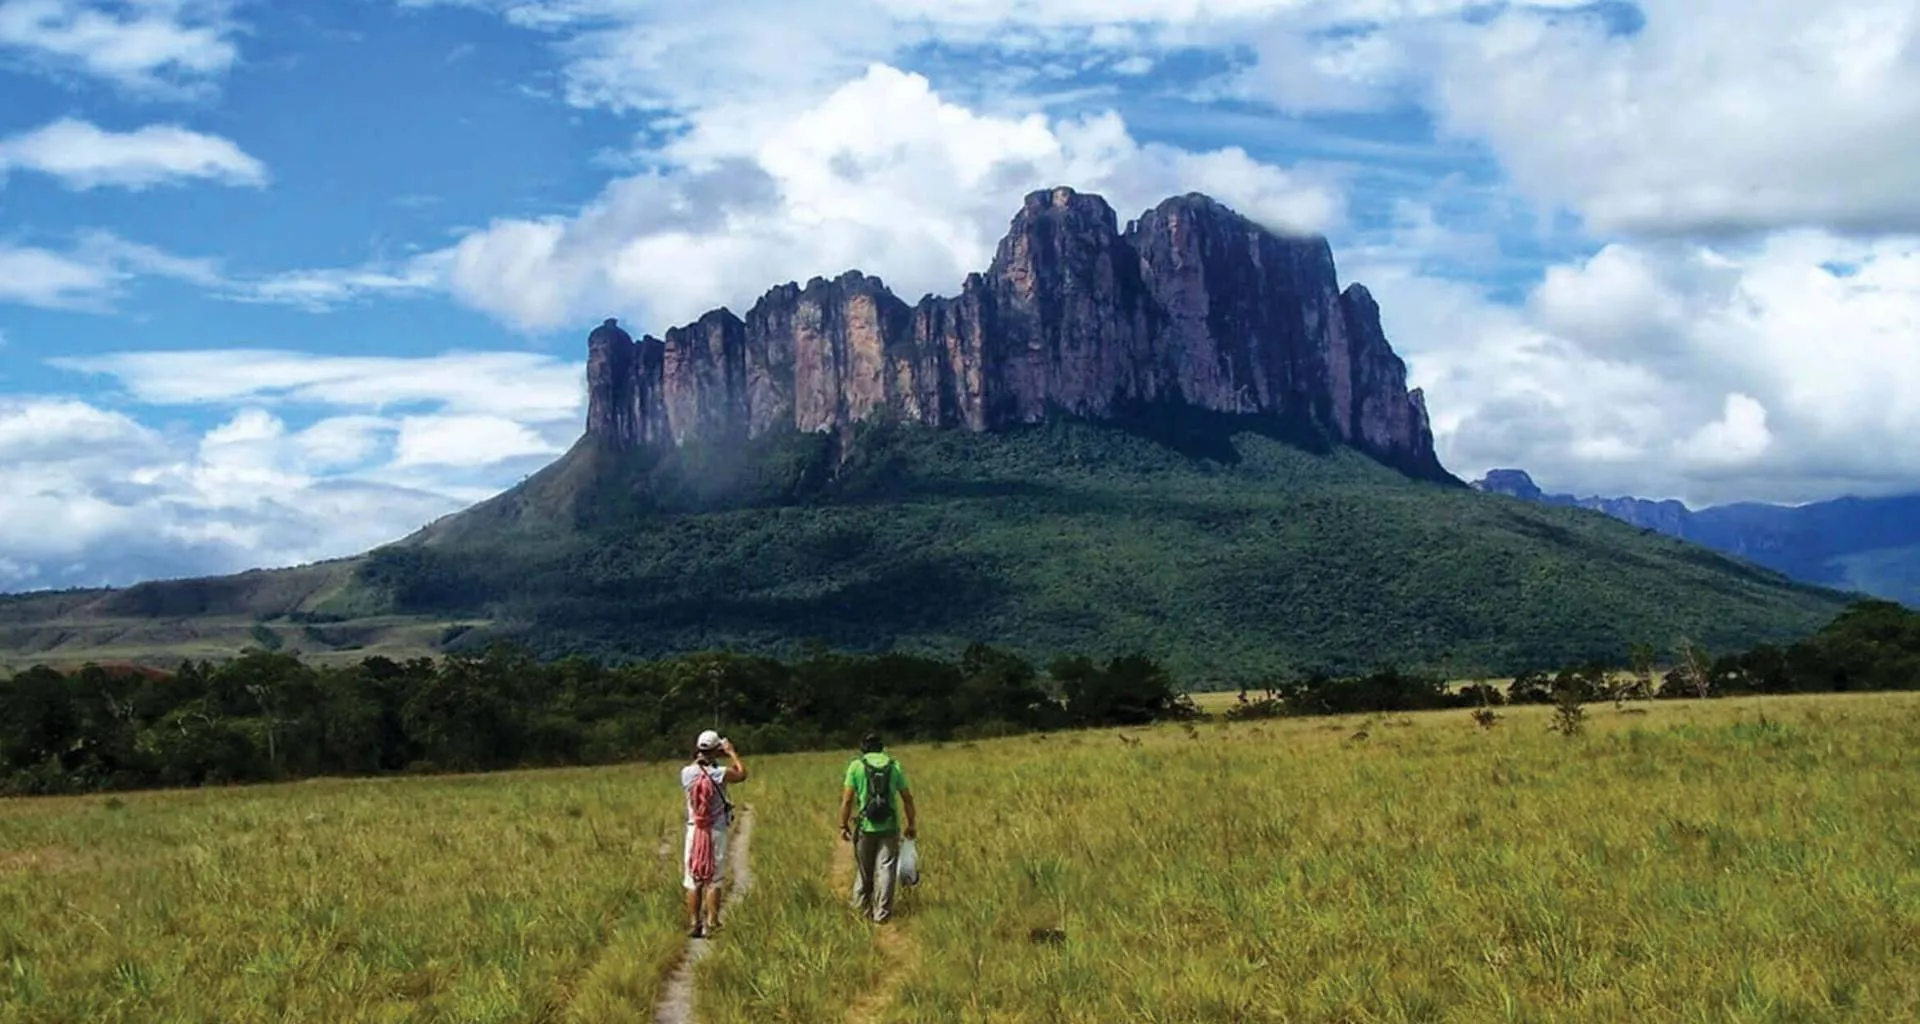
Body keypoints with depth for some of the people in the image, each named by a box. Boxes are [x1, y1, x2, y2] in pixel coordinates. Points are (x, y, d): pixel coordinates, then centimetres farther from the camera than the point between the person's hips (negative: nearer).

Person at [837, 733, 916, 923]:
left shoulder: (856, 765, -1)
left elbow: (847, 799, -5)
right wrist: (911, 824, 14)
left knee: (864, 870, 13)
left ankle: (862, 907, 25)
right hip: (889, 827, 0)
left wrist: (843, 825, 3)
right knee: (885, 869, 2)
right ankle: (882, 912, 1)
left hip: (866, 826, 0)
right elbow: (908, 798, 6)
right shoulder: (895, 765, 4)